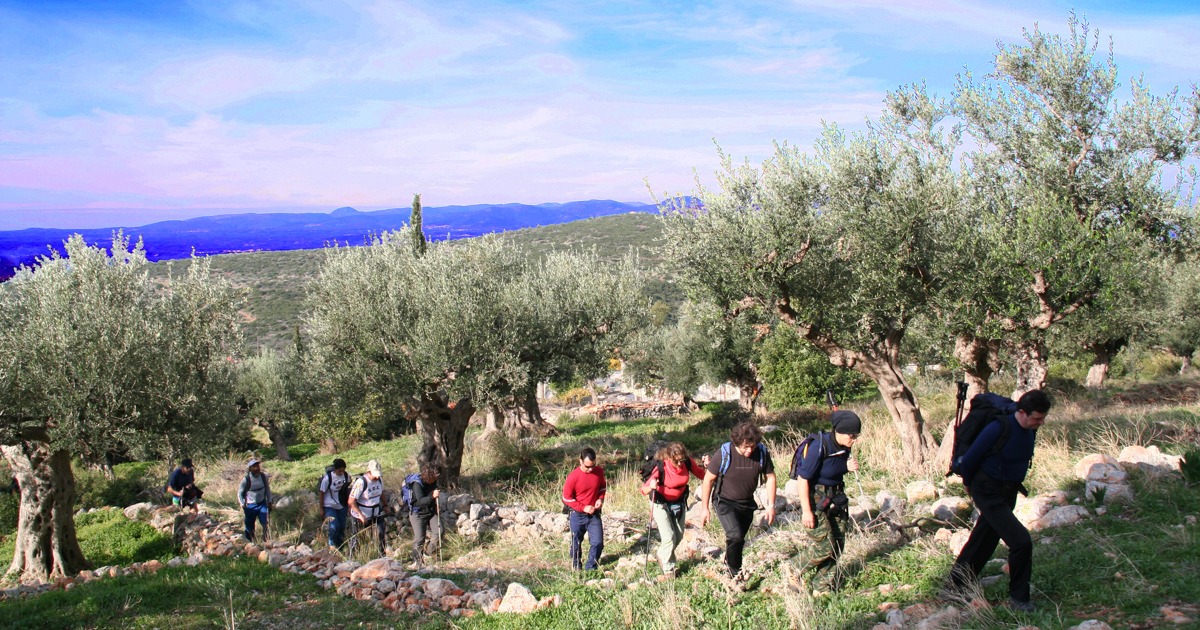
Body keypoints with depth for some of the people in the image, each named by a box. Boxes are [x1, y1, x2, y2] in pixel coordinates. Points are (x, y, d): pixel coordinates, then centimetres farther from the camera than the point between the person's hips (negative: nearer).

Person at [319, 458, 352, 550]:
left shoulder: (346, 476, -8)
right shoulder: (327, 478, -20)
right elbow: (322, 493, -10)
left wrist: (349, 507, 8)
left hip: (342, 506, 4)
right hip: (330, 506, -4)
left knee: (342, 527, 8)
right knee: (334, 526, -17)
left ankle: (340, 547, 27)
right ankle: (332, 544, 10)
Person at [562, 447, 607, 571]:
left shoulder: (599, 472, -8)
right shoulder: (573, 476, -19)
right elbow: (566, 498, -12)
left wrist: (601, 498, -7)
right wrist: (583, 508, -17)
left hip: (594, 514, 3)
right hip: (578, 515, -2)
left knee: (598, 542, -3)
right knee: (576, 543, 10)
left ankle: (591, 568, 15)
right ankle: (577, 568, 29)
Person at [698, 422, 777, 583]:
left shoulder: (762, 452, -16)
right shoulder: (724, 453, -25)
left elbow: (770, 477, -1)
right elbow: (708, 480, -14)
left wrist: (771, 505, -3)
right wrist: (705, 508, -11)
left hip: (747, 503, 4)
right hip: (725, 502, -4)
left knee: (739, 539, 16)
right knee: (735, 535, -21)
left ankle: (728, 563, 42)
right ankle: (735, 571, 2)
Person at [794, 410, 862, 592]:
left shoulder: (844, 447, -3)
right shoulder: (819, 447, -25)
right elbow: (802, 478, -22)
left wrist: (849, 467, -9)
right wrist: (806, 511, -21)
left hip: (835, 498, 8)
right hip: (816, 498, -8)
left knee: (838, 542, 9)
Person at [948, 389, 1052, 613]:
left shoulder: (1031, 428, -4)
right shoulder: (998, 429, -27)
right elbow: (968, 460, -16)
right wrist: (969, 484, 3)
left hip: (1008, 493, 8)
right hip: (989, 494, -8)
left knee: (984, 542, 17)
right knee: (1021, 542, -16)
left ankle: (957, 586, 33)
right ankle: (1018, 597, 2)